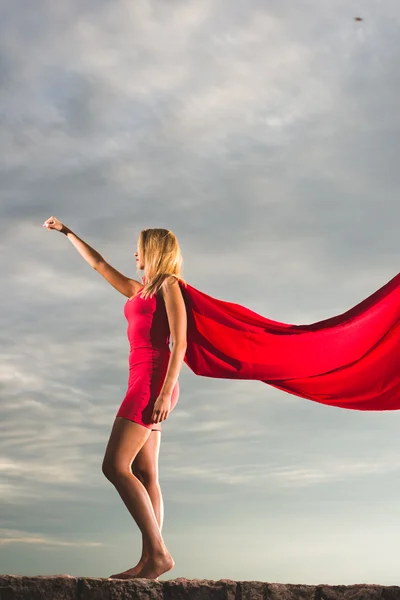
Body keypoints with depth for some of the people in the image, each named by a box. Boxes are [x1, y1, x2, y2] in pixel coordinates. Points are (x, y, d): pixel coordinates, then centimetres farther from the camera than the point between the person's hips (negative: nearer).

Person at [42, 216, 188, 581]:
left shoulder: (169, 284, -1)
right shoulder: (139, 291, 24)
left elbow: (179, 342, -11)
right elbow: (98, 264, 34)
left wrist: (166, 390, -21)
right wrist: (66, 232, 40)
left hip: (153, 379, -9)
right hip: (144, 384, 9)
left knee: (115, 466, -16)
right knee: (144, 475, 0)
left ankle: (159, 553, -18)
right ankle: (149, 562, -4)